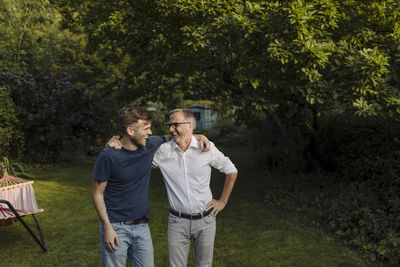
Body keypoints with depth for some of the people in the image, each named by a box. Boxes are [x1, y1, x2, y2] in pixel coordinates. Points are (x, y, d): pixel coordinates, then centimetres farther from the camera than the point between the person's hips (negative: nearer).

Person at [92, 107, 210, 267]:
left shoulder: (150, 145, -2)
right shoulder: (108, 156, -14)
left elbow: (170, 138, 18)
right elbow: (97, 193, -7)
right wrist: (107, 227, -12)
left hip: (141, 226, 5)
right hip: (115, 227, -4)